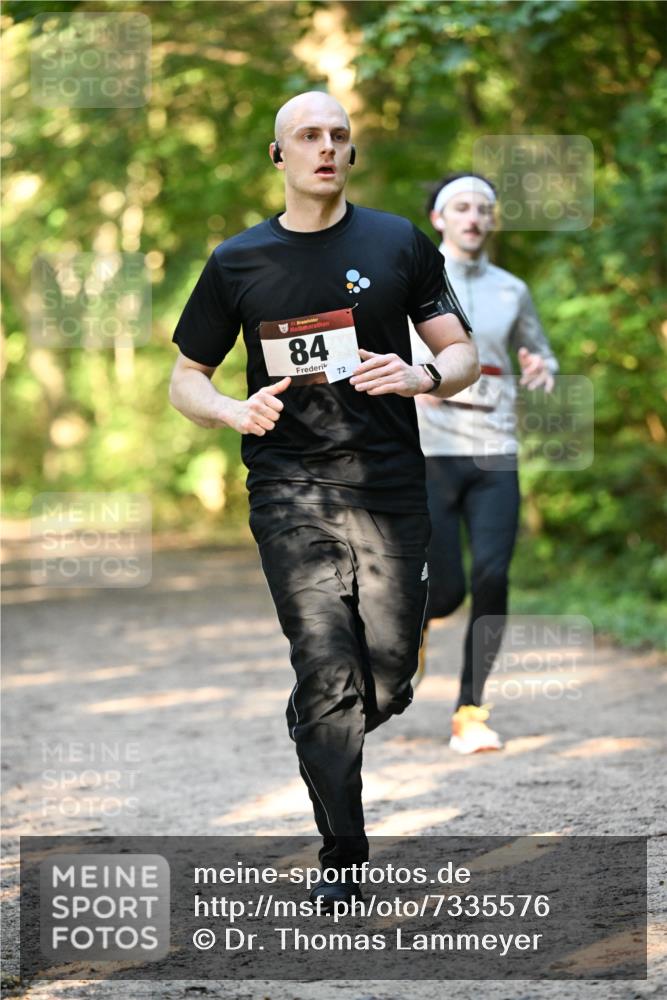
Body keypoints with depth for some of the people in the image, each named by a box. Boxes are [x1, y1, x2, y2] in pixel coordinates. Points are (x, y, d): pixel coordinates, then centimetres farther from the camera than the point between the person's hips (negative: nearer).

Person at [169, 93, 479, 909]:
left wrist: (421, 376, -13)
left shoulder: (398, 244, 8)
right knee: (328, 678, -10)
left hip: (390, 488, 1)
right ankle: (342, 858, -1)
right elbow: (185, 379, 14)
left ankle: (311, 740, 35)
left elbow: (462, 357, 10)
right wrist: (234, 411, -8)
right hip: (289, 489, -1)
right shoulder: (238, 262, 8)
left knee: (388, 684, 2)